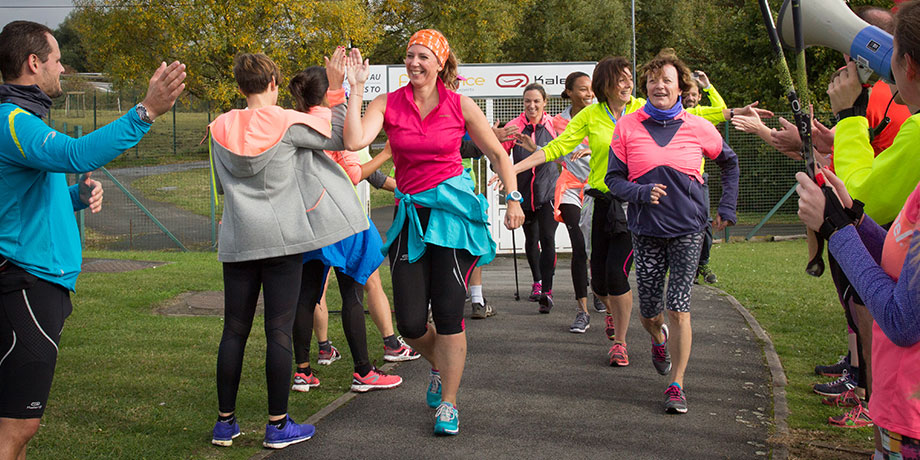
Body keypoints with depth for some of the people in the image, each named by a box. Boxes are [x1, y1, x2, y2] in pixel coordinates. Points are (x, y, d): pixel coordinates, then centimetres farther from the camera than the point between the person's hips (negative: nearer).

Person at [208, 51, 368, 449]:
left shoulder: (220, 129, 4)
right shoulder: (287, 124, -8)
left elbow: (222, 186, 14)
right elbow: (336, 138, 2)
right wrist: (337, 88, 6)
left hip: (237, 242, 4)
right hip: (282, 239, -4)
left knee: (234, 331, 9)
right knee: (278, 332, 0)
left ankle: (225, 422, 14)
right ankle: (278, 425, 6)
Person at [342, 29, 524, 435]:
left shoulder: (460, 105, 0)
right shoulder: (388, 104, 2)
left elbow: (497, 153, 9)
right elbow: (354, 141, -16)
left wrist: (514, 198, 2)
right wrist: (356, 88, -12)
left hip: (453, 209, -2)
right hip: (410, 214, 2)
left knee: (448, 312, -5)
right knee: (410, 323, 0)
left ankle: (448, 403, 11)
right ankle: (440, 365, 34)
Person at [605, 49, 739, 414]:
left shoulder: (698, 128, 1)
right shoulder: (627, 127, 0)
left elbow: (729, 163, 17)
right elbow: (614, 179, 1)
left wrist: (727, 209, 12)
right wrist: (642, 193, -18)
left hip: (688, 229, -1)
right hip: (646, 230, 1)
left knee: (678, 309, -7)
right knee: (649, 312, 6)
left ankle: (676, 385, 5)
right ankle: (659, 340, 44)